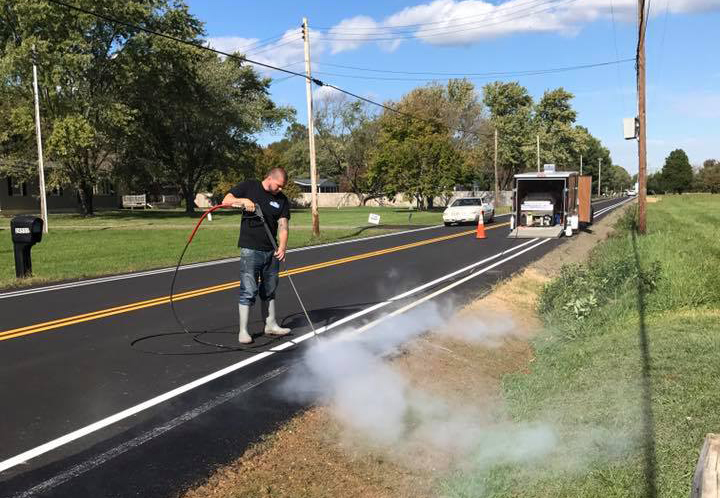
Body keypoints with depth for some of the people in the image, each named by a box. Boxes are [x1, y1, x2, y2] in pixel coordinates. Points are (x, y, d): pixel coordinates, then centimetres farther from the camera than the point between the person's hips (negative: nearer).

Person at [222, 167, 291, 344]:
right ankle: (243, 331, 3)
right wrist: (243, 200, -19)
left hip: (271, 251, 5)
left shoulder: (283, 200, 4)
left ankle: (271, 325, 28)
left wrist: (282, 246, -21)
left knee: (269, 289, 15)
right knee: (248, 290, -6)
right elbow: (226, 200, 0)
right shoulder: (249, 187, -1)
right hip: (250, 249, -4)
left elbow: (283, 225, -5)